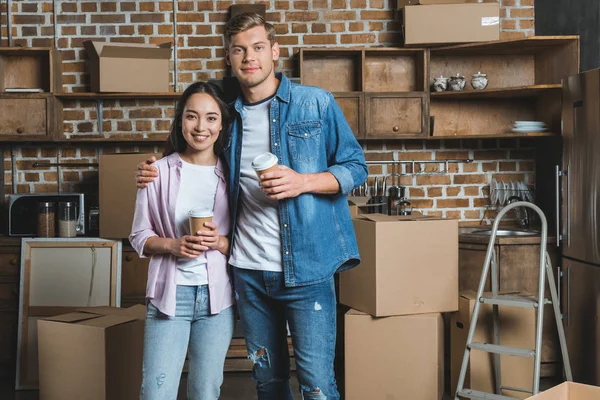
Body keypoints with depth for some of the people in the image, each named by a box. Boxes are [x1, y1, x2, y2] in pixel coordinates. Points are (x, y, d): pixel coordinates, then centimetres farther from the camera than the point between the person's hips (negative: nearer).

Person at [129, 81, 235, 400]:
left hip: (217, 294, 1)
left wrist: (221, 242, -13)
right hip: (170, 293, -1)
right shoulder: (159, 172, 1)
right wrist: (173, 245, -14)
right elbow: (139, 236, 5)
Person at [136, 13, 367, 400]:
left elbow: (355, 167, 0)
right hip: (248, 270, 4)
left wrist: (303, 182, -18)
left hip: (306, 267, -4)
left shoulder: (317, 103, -2)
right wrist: (159, 174, 4)